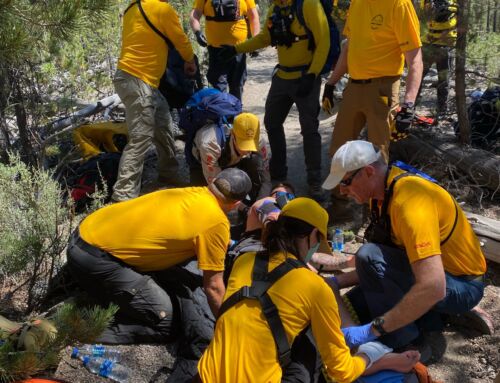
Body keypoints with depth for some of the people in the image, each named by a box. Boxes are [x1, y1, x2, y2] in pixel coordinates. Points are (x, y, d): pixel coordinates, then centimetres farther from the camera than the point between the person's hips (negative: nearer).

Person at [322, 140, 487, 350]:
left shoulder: (409, 201, -32)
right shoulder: (382, 192, -2)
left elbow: (433, 288, -39)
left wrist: (372, 329, -35)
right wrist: (339, 282, -2)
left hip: (460, 285, -9)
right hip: (429, 270, 9)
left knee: (369, 255, -29)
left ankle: (398, 344, -13)